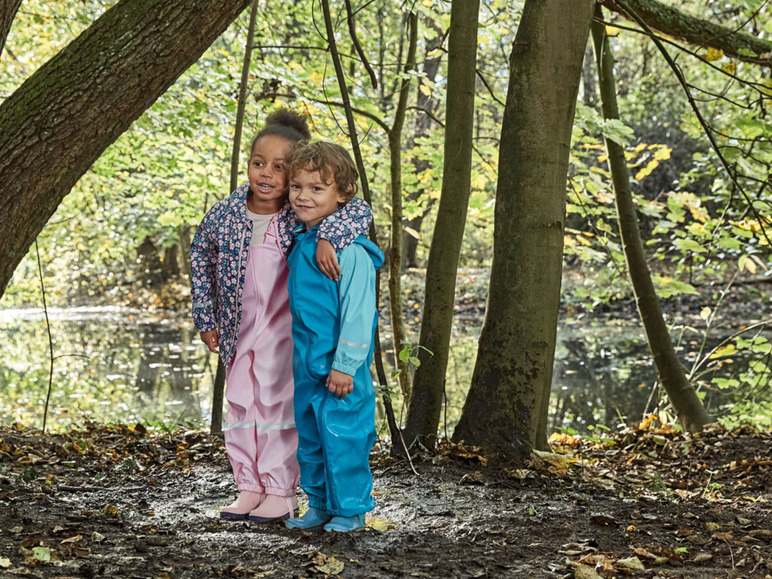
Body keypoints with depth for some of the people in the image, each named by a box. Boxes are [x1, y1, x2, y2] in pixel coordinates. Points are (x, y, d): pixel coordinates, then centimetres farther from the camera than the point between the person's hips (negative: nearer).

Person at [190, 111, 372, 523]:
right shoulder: (225, 215, -6)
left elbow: (360, 211, -24)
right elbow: (200, 258, 10)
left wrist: (327, 237, -42)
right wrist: (205, 318, 9)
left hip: (285, 331, -4)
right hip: (238, 331, 4)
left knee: (279, 407, 2)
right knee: (241, 406, 9)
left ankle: (281, 493, 10)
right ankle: (250, 489, 19)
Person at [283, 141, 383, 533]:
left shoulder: (350, 250, -18)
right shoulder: (300, 243, 10)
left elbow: (358, 311, -19)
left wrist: (345, 365, -20)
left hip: (340, 369, -9)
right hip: (306, 366, 9)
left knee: (342, 438, -2)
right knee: (309, 438, 16)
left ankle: (349, 510, 12)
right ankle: (319, 505, 29)